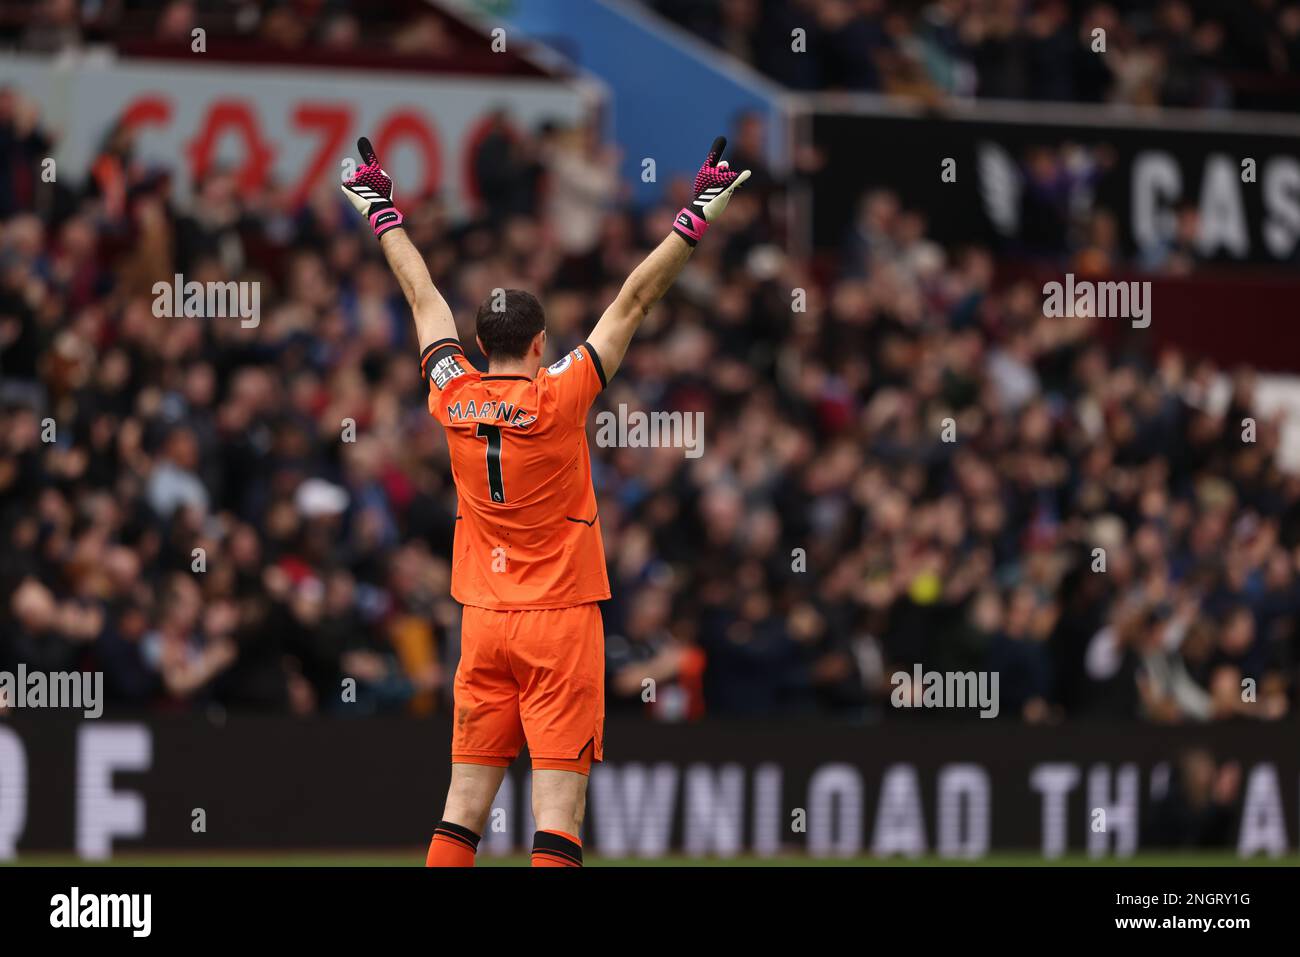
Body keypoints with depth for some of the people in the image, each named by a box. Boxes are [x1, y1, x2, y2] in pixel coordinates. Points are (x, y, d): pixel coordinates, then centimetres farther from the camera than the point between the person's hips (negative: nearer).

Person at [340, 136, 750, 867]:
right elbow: (634, 301, -8)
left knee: (465, 803, 7)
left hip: (483, 623, 5)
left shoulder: (453, 399, 1)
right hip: (561, 621, -5)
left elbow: (424, 298, 15)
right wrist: (698, 221, -5)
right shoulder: (559, 397, -10)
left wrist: (384, 215, 27)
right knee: (559, 806, -8)